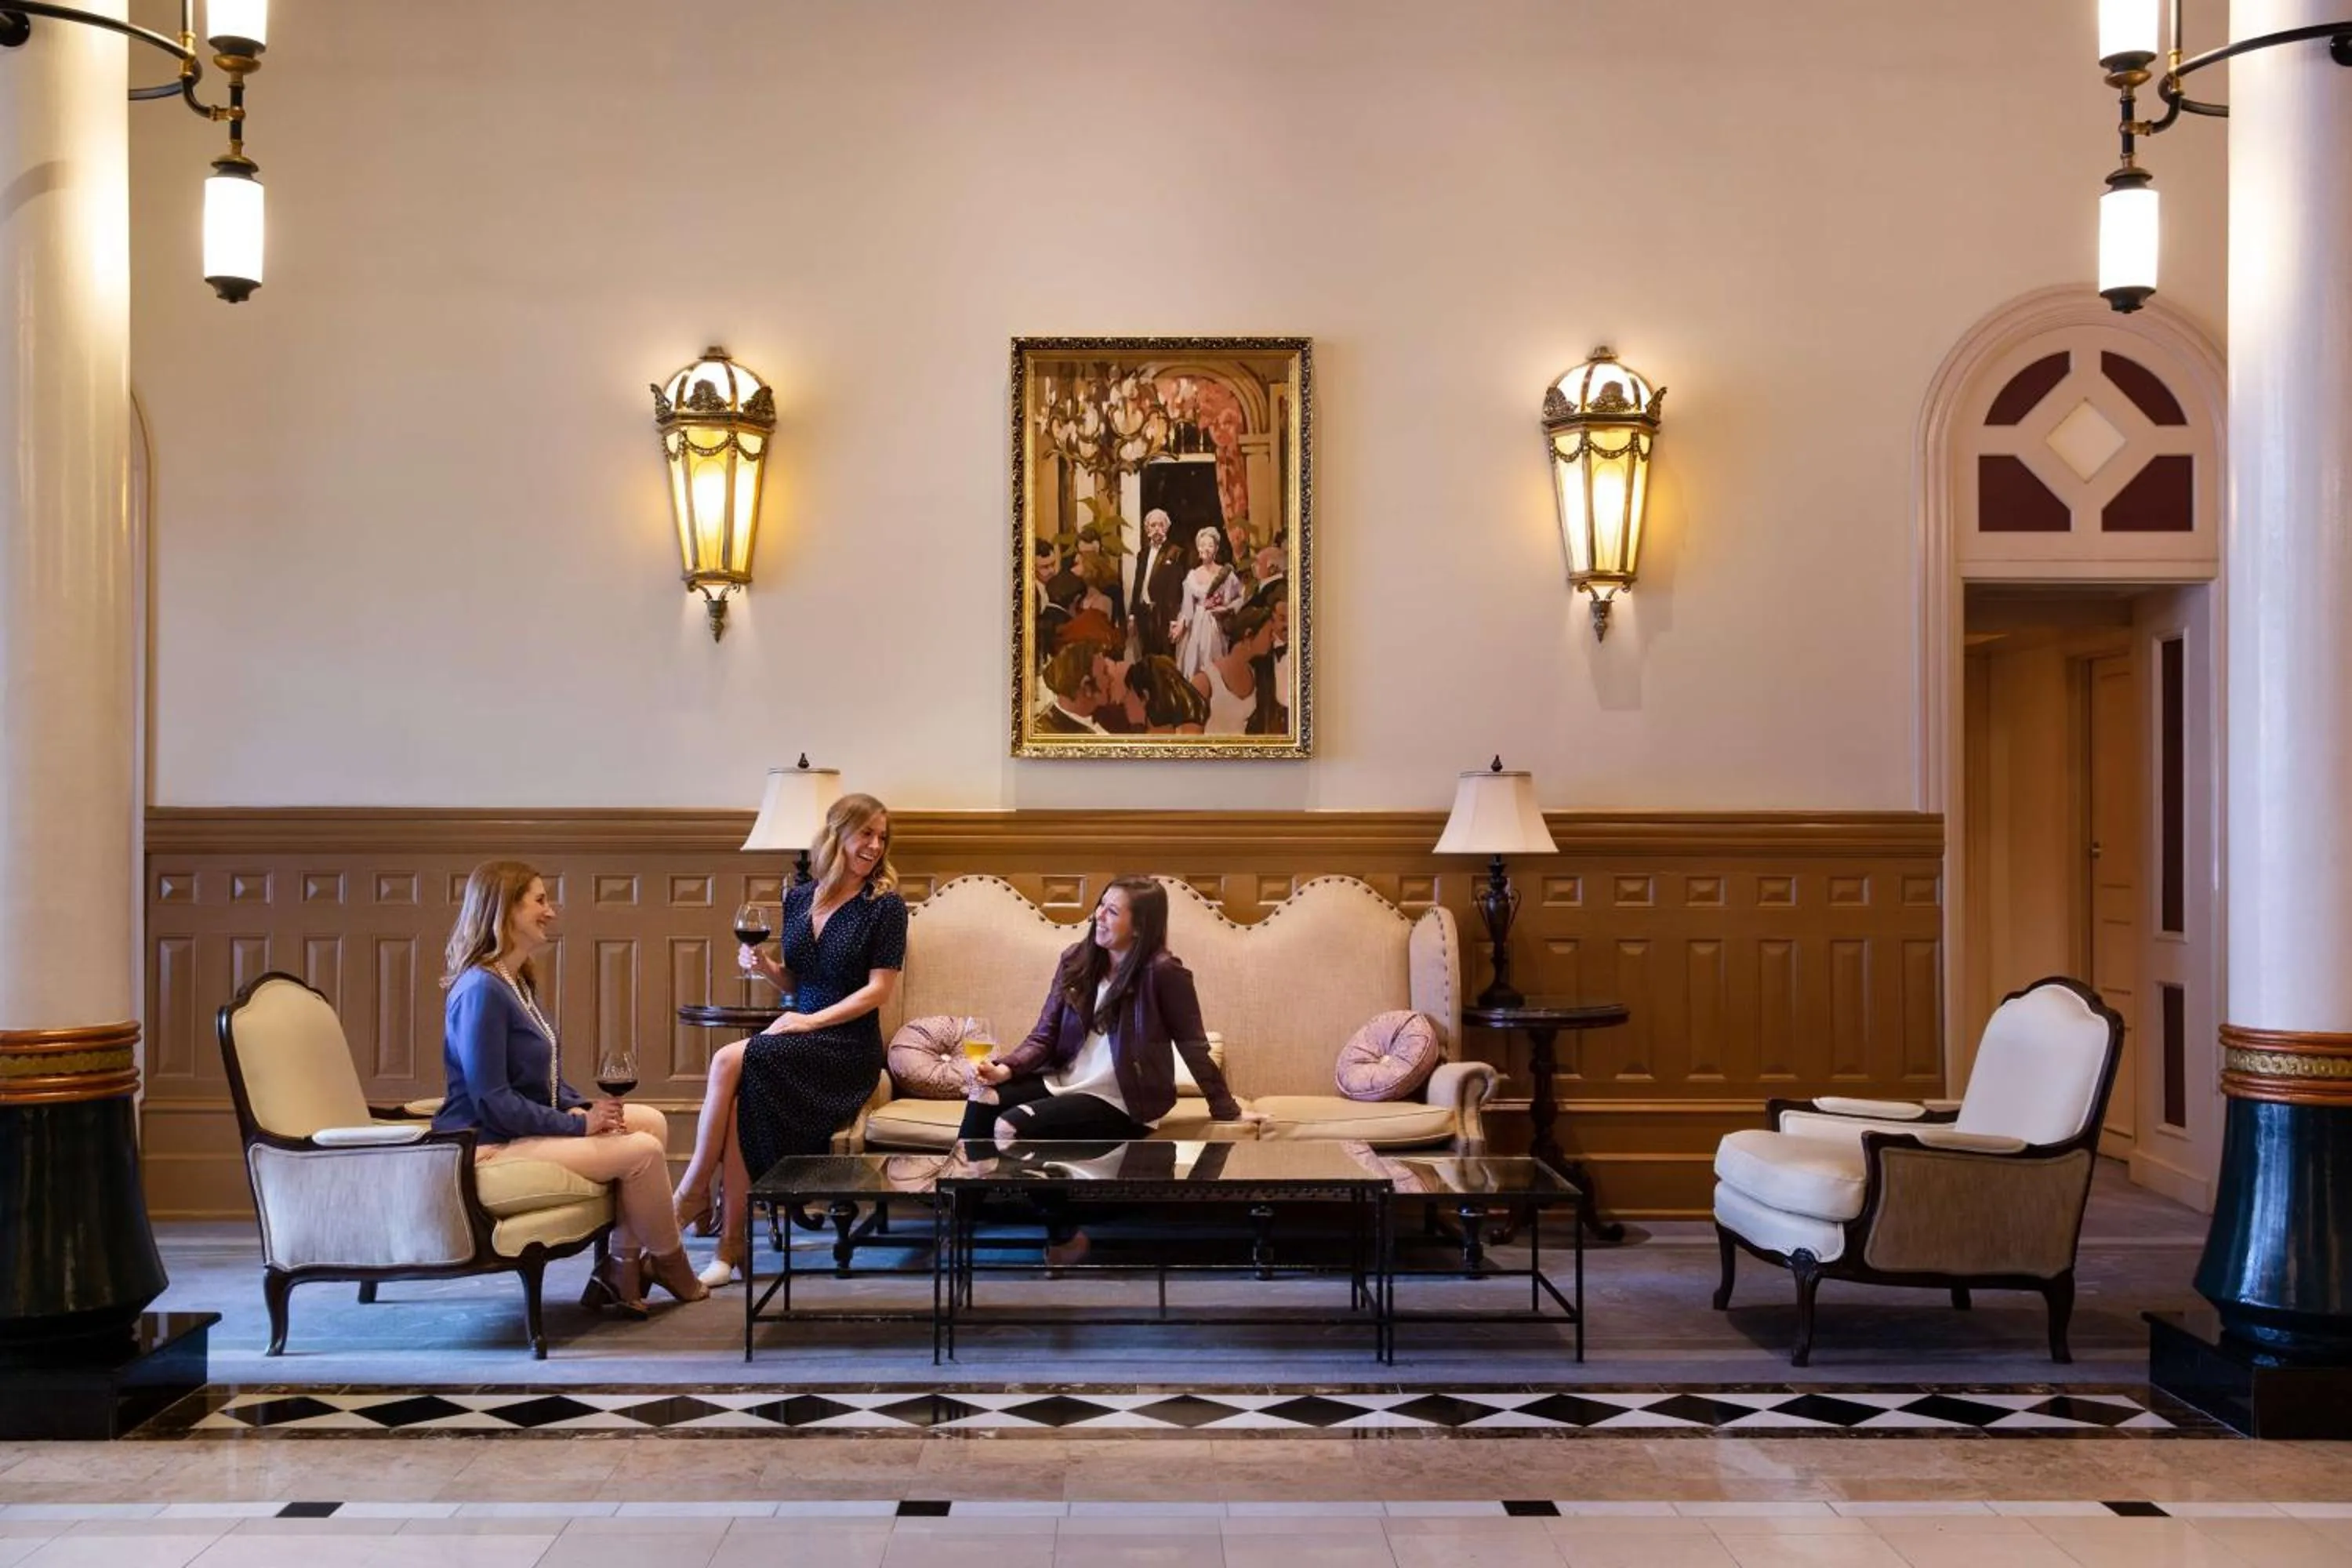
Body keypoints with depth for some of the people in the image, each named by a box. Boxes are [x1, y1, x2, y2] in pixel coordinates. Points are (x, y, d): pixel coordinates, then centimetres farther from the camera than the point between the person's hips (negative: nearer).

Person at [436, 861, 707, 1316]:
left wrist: (582, 1107, -1)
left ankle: (621, 1270, 2)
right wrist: (579, 1123, -18)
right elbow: (492, 1101, -23)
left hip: (526, 1128, 11)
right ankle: (669, 1264, 8)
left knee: (651, 1121, 3)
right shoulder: (481, 990, -20)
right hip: (489, 1148, -11)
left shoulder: (518, 982, 13)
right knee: (642, 1150, -16)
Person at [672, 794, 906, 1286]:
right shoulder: (799, 898, 12)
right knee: (741, 1097, -29)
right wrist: (765, 968, -1)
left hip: (848, 1048, -5)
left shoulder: (885, 905, -4)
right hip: (799, 1038, 5)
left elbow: (879, 990, -9)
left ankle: (693, 1190, -14)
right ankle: (730, 1244, -22)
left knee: (730, 1061, -28)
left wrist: (811, 1021, -16)